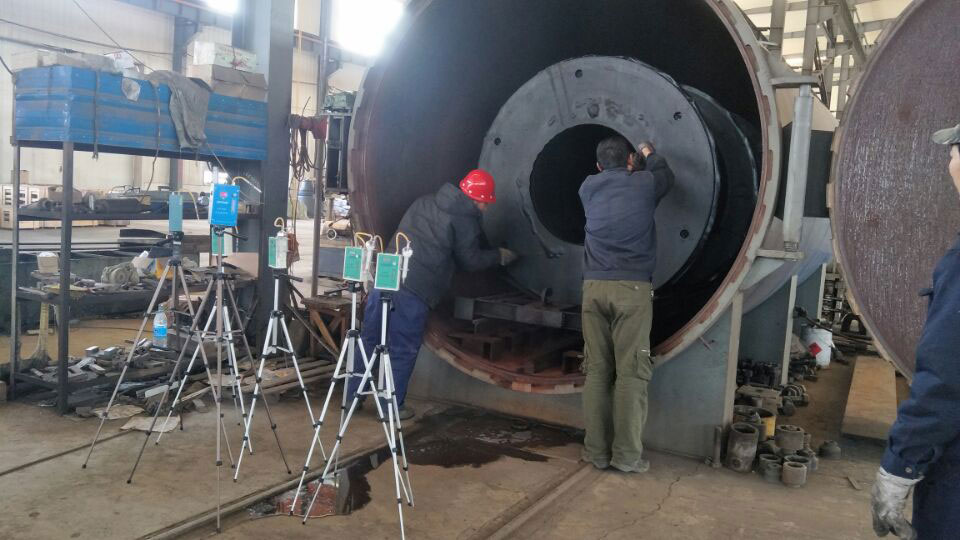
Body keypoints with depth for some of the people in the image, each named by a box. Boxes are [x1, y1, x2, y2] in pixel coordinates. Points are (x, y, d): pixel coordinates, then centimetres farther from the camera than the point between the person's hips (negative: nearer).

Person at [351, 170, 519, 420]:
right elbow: (470, 261, 6)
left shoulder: (424, 202, 17)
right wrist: (499, 256, 22)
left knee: (369, 340, 15)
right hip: (413, 292, -7)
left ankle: (352, 395, 26)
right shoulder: (464, 221, -3)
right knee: (403, 350, 6)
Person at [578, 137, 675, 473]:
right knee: (631, 372, -1)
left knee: (597, 370, 5)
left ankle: (596, 451, 9)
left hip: (595, 287, 3)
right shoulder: (644, 183, 5)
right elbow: (667, 177, 29)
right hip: (632, 287, -3)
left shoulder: (589, 188, 12)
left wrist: (627, 170, 51)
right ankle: (627, 455, 2)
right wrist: (650, 154, 46)